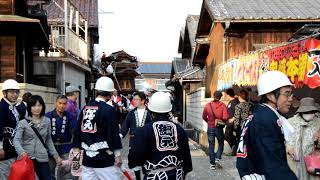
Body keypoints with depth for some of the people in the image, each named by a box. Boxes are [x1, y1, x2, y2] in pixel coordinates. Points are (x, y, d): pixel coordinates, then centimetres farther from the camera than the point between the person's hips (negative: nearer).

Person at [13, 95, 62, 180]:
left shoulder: (47, 121, 8)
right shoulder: (23, 122, -1)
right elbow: (16, 139, -10)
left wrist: (55, 155, 10)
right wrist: (21, 151, -30)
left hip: (42, 158, 2)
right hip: (26, 158, -2)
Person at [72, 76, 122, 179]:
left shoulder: (85, 108, 7)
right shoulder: (108, 109, -11)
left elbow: (78, 130, 12)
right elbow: (113, 133, -12)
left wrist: (76, 147, 21)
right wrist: (117, 155, -6)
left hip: (87, 158, 6)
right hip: (104, 159, -6)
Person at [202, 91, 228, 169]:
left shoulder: (208, 105, -3)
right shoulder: (223, 105, -9)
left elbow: (204, 117, 3)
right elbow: (225, 118, -16)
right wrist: (222, 121, 5)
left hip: (210, 128, 1)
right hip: (219, 128, -1)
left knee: (211, 146, 9)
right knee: (221, 143, 19)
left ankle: (212, 163, 11)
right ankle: (217, 158, 2)